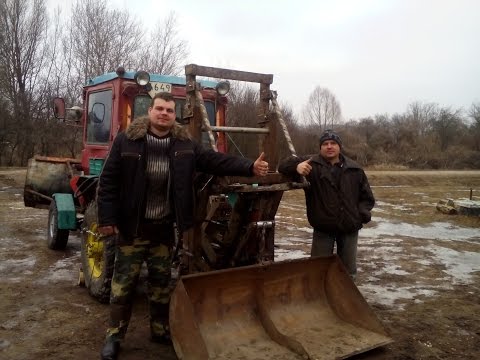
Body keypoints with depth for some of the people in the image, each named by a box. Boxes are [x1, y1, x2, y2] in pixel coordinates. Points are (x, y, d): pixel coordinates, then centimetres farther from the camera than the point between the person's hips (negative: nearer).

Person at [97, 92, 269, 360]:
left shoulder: (185, 144, 4)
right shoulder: (127, 140, -6)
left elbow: (216, 161, -3)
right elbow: (109, 181, -6)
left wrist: (250, 167, -14)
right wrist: (107, 218, -11)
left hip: (164, 227, 3)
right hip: (132, 225, -3)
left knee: (161, 281, 15)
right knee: (124, 282, 5)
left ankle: (160, 330, 31)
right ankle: (115, 336, 20)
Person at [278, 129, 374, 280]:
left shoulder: (354, 169, 2)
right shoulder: (311, 164, -5)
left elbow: (367, 197, 11)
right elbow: (283, 165, -12)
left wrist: (362, 215, -6)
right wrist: (296, 166, -34)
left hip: (349, 229, 2)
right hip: (323, 229, -2)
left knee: (348, 271, 14)